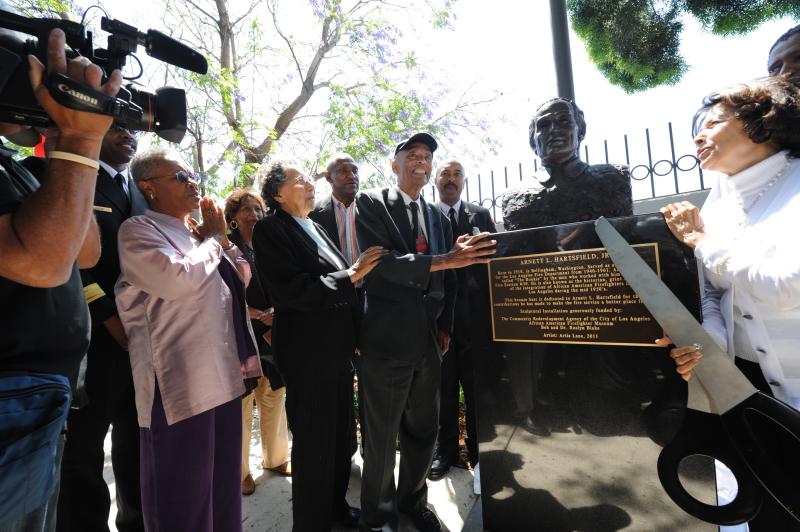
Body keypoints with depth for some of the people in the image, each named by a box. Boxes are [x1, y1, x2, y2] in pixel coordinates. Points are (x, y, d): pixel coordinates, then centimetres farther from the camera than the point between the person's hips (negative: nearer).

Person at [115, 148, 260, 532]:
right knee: (183, 494, 10)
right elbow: (179, 279, -26)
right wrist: (213, 237, -11)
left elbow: (242, 278, 15)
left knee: (223, 482, 23)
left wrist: (223, 239, 2)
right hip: (180, 383, -8)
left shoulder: (197, 232, 13)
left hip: (222, 374, 8)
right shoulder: (138, 230, -9)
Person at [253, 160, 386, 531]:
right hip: (308, 353, -8)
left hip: (337, 348, 8)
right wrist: (352, 275, -18)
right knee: (313, 444, 8)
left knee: (341, 435, 21)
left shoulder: (314, 228, 14)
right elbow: (293, 290, -22)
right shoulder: (271, 229, -11)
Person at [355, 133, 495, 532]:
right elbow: (382, 262, -18)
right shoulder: (372, 203, -3)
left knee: (424, 430, 19)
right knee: (381, 436, 10)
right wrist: (445, 259, -26)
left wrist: (445, 327, 11)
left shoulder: (437, 216, 13)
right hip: (387, 340, -5)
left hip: (428, 341, 6)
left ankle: (412, 499, 45)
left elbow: (447, 279, 15)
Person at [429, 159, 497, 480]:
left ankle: (477, 448, 30)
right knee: (443, 386, 10)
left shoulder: (480, 215, 11)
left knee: (475, 384, 11)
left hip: (474, 312, 1)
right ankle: (445, 450, 26)